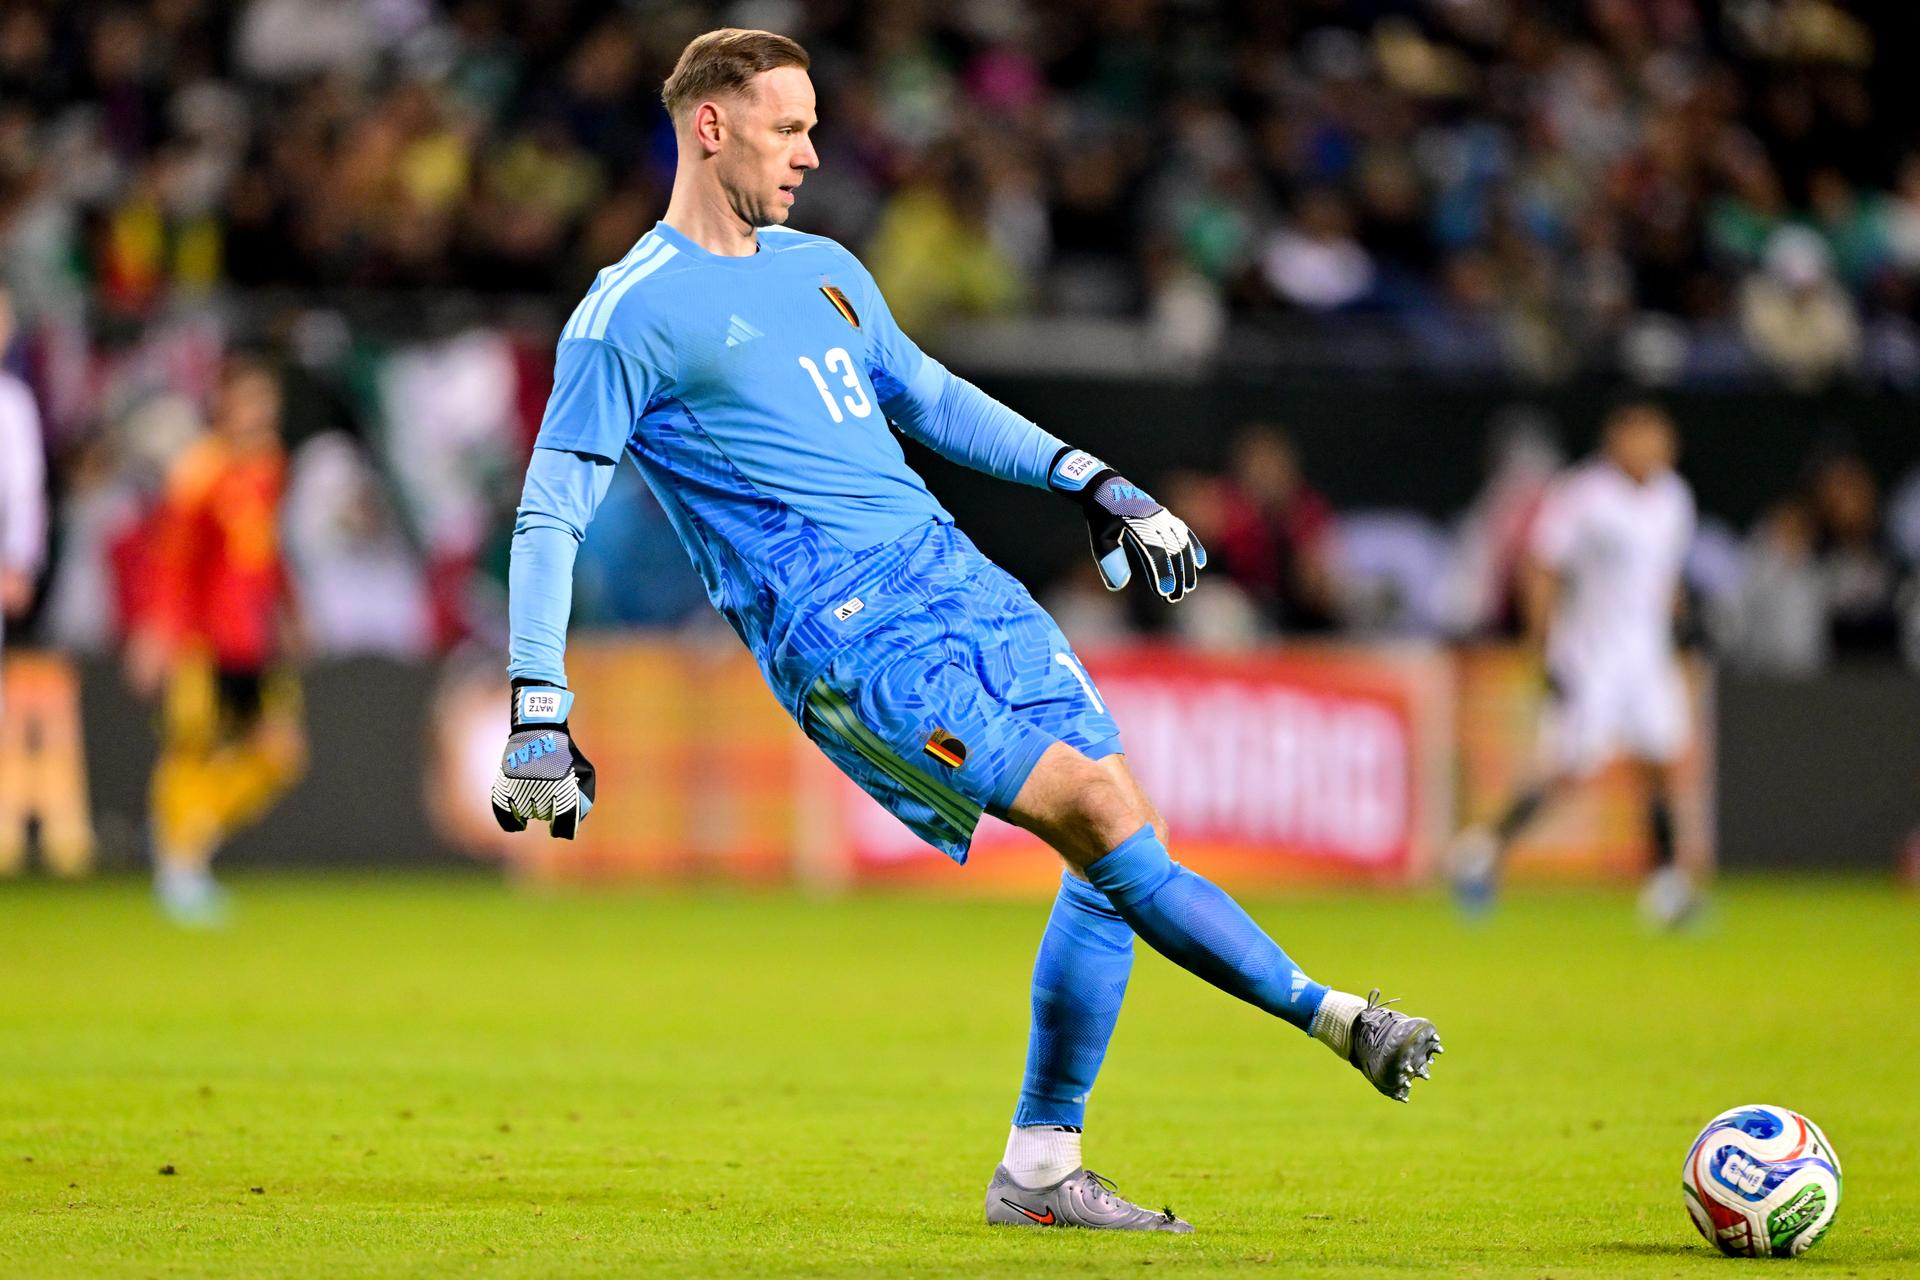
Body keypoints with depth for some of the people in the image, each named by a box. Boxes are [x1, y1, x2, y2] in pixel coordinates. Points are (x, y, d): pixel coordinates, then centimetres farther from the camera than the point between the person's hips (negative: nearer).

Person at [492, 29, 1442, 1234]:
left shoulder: (822, 267, 19)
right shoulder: (630, 315, -3)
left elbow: (930, 397, 32)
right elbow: (551, 516, -4)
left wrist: (1092, 481, 25)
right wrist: (540, 715, -9)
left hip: (953, 574, 8)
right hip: (839, 631, -8)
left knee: (1121, 844, -1)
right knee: (1094, 811, -19)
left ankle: (1040, 1171, 7)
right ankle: (1328, 1013, -11)